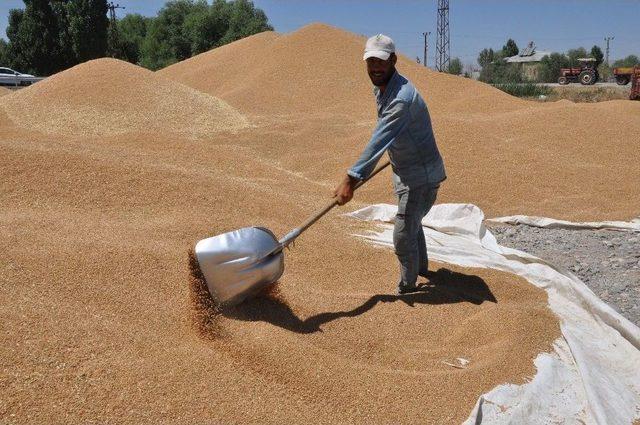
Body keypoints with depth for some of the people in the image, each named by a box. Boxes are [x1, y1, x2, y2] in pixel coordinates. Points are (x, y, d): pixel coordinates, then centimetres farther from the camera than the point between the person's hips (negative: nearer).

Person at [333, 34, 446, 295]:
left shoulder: (402, 97, -30)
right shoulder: (380, 89, 2)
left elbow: (379, 142, -36)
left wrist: (351, 178, -39)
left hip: (421, 175, -10)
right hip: (405, 172, 10)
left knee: (403, 235, -6)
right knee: (411, 223, 28)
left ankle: (407, 287, 14)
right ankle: (422, 267, 50)